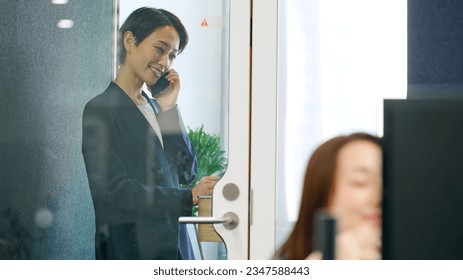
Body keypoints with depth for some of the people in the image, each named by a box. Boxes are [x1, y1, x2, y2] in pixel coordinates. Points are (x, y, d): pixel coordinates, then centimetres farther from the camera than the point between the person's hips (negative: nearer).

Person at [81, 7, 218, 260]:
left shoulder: (154, 107, 15)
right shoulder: (101, 109, -6)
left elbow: (186, 172, 10)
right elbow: (115, 189, -15)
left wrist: (169, 110, 3)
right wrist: (188, 198, -19)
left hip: (173, 246, 7)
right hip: (129, 249, -6)